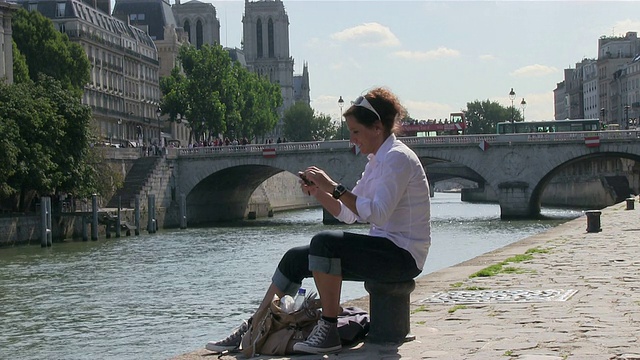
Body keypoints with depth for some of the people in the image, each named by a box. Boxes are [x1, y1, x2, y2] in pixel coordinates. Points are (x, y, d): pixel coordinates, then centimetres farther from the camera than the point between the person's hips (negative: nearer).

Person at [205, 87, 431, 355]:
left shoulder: (397, 157, -13)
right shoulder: (377, 160, 17)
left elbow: (377, 214, -26)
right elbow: (348, 214, 18)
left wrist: (334, 187, -23)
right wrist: (318, 192, 2)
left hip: (402, 255, -10)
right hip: (383, 250, 10)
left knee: (325, 242, -30)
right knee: (296, 258, 3)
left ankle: (329, 330, -25)